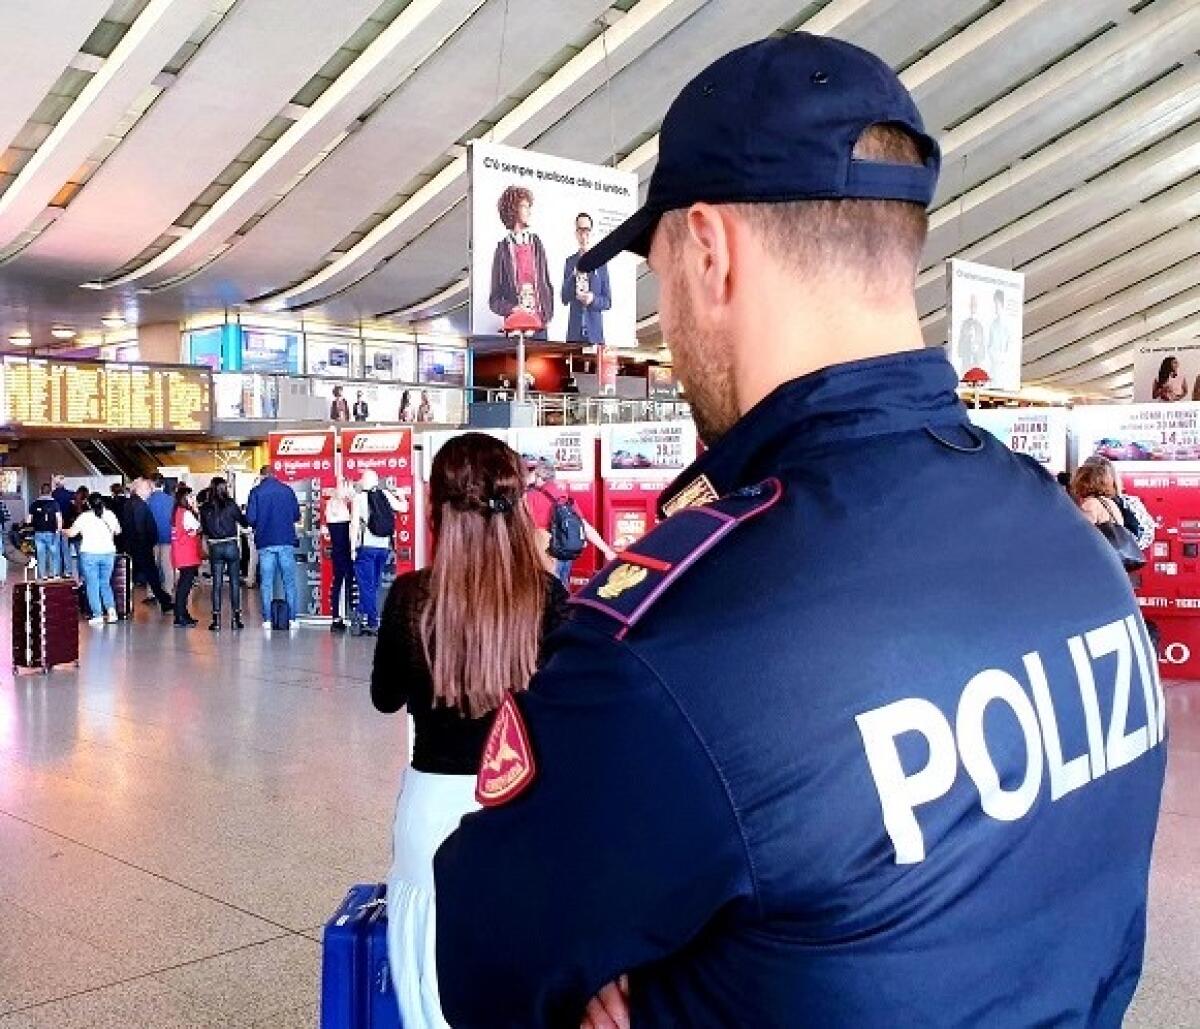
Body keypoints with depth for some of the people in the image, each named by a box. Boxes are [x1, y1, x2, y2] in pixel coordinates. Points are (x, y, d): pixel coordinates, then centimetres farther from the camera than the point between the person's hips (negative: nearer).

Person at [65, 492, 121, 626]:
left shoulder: (84, 517, -6)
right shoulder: (110, 515, 2)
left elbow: (72, 533, -2)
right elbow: (118, 531, 13)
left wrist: (63, 531, 19)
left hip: (89, 554, -3)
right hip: (108, 553, 3)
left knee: (92, 585, 4)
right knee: (105, 584, 15)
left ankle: (97, 615, 0)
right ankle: (111, 609, -2)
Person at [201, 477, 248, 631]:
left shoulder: (205, 508, -1)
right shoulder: (230, 504, -8)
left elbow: (204, 529, 6)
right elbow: (244, 522, -2)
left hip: (215, 547, 2)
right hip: (231, 546, -2)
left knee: (217, 583, 6)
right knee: (235, 582, 7)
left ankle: (216, 619, 4)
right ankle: (236, 617, 8)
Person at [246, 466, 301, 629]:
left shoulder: (256, 492, -3)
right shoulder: (288, 490, 1)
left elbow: (250, 518, -7)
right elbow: (297, 515, 5)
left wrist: (257, 526, 14)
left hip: (265, 542, -1)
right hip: (286, 541, 1)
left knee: (266, 583, 6)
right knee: (289, 581, 7)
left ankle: (268, 619, 4)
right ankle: (291, 617, 7)